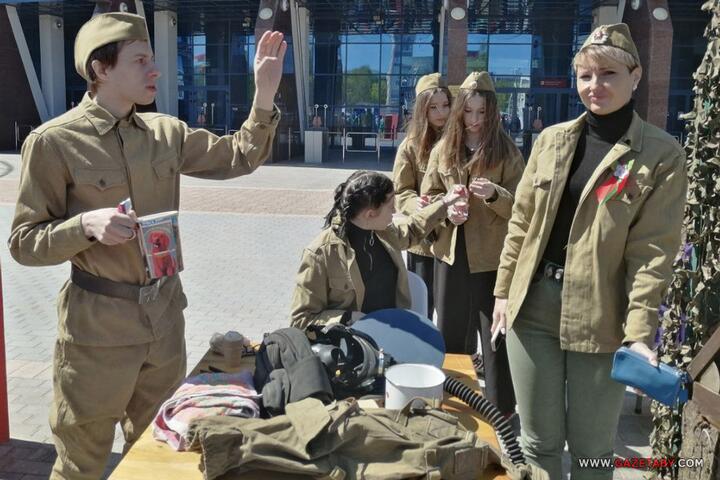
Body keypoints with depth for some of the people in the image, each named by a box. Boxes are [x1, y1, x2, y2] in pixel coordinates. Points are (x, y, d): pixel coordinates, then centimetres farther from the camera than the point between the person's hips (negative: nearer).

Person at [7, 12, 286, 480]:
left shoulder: (166, 131, 3)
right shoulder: (54, 141, -13)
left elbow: (238, 157, 10)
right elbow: (24, 242, -9)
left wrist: (265, 95, -3)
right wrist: (86, 225, -27)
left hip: (165, 313, 5)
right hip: (98, 323, -5)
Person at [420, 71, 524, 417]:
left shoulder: (507, 152, -4)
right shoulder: (443, 149, 6)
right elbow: (427, 196, 10)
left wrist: (495, 195, -25)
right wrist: (446, 210, -11)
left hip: (491, 256, -3)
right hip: (451, 253, 4)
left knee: (495, 333, 3)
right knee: (450, 332, 14)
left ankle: (501, 407, 19)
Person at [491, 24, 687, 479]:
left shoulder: (662, 155, -5)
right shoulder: (552, 140, 7)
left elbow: (654, 251, -9)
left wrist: (639, 332, -15)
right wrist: (504, 290, 8)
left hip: (601, 316, -3)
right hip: (533, 305, 3)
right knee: (539, 440, 14)